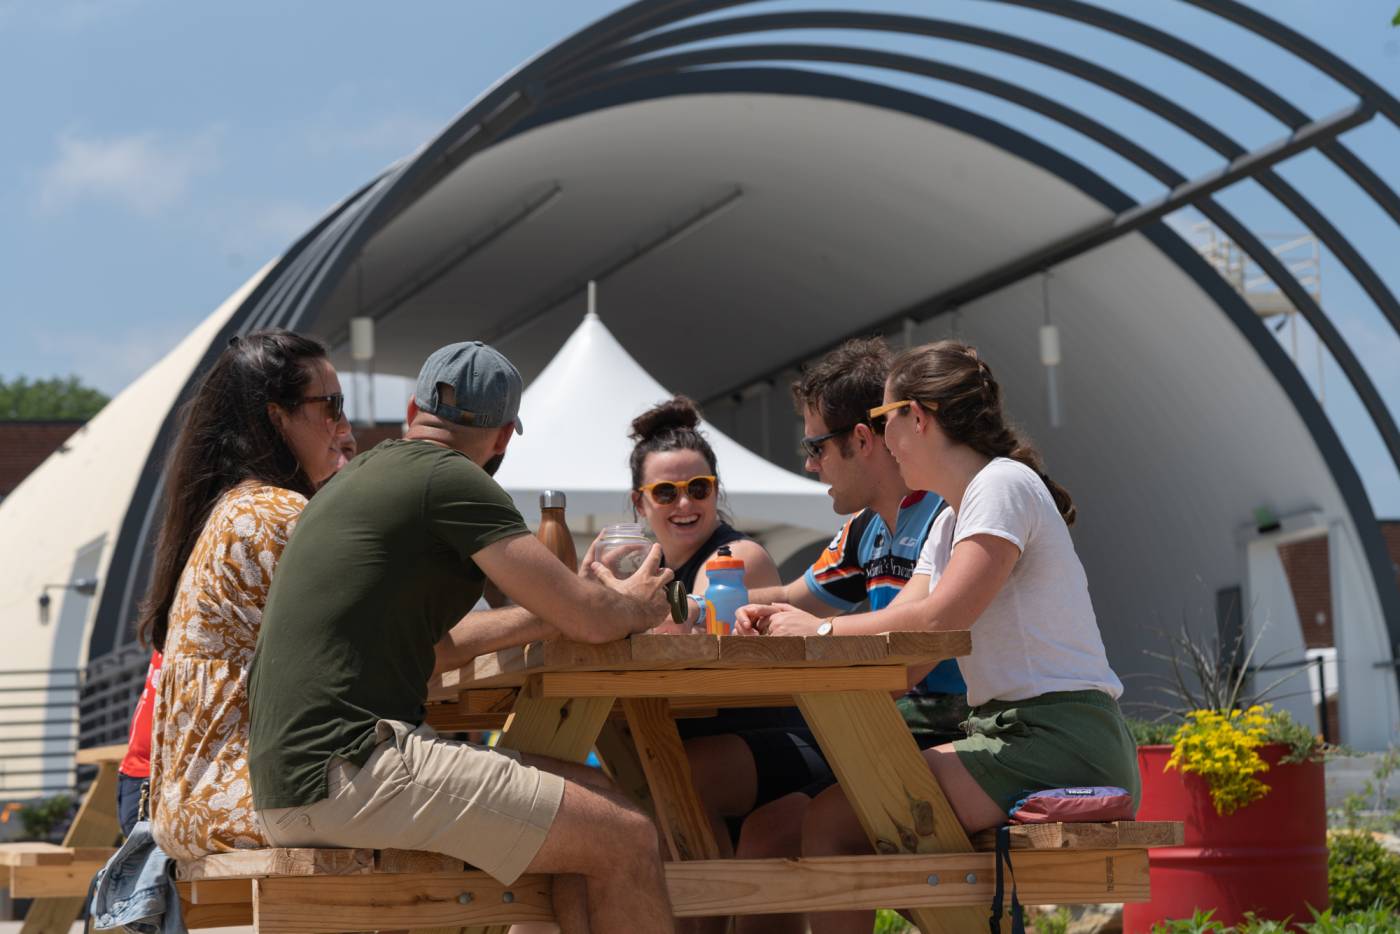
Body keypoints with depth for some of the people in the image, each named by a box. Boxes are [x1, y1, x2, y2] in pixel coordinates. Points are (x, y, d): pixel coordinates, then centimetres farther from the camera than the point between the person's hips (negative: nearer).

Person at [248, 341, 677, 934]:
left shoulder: (360, 477, 22)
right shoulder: (452, 480, -7)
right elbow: (590, 620, -7)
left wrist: (551, 613, 34)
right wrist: (633, 605, 16)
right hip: (349, 769, -10)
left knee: (592, 798, 13)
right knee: (625, 840, -8)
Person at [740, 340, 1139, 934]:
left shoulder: (1003, 484, -9)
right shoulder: (949, 521, 22)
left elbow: (939, 617, -20)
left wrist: (822, 629, -9)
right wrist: (784, 624, 2)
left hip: (1060, 745, -10)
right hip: (1007, 730, 10)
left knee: (832, 821, -18)